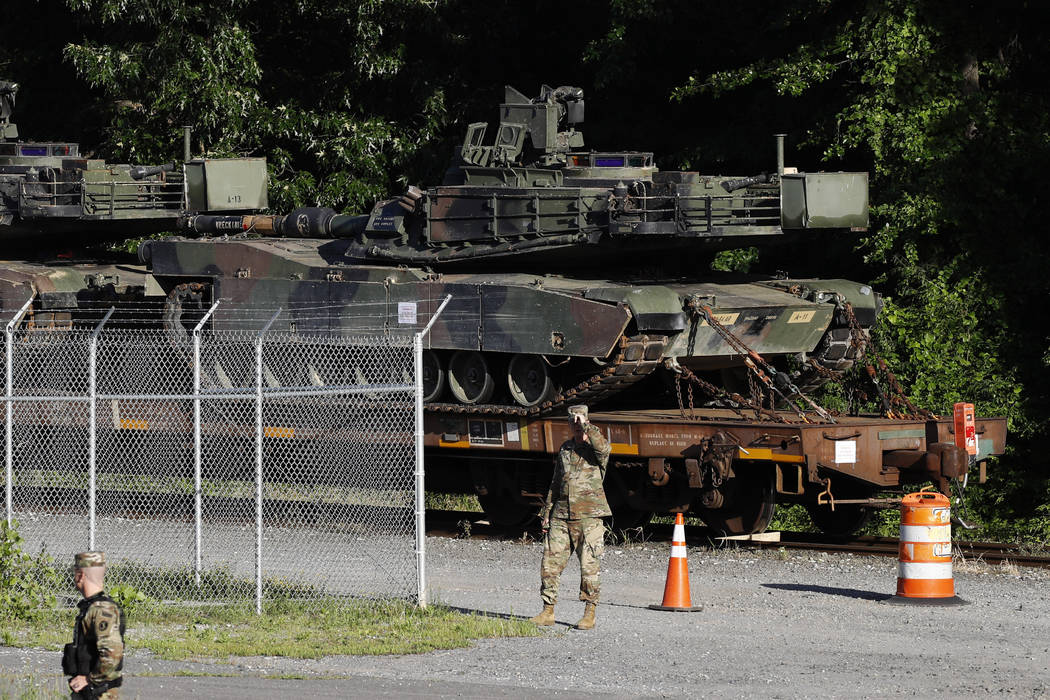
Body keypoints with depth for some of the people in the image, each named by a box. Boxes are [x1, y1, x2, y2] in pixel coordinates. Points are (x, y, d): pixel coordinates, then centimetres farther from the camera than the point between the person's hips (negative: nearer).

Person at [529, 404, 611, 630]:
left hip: (589, 517, -5)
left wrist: (586, 426, -22)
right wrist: (546, 514, 18)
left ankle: (589, 614, 3)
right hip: (562, 516, 5)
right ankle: (548, 612, 10)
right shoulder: (564, 449, 16)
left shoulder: (594, 449, -1)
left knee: (589, 566, -5)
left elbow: (602, 446, -29)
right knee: (550, 563, 2)